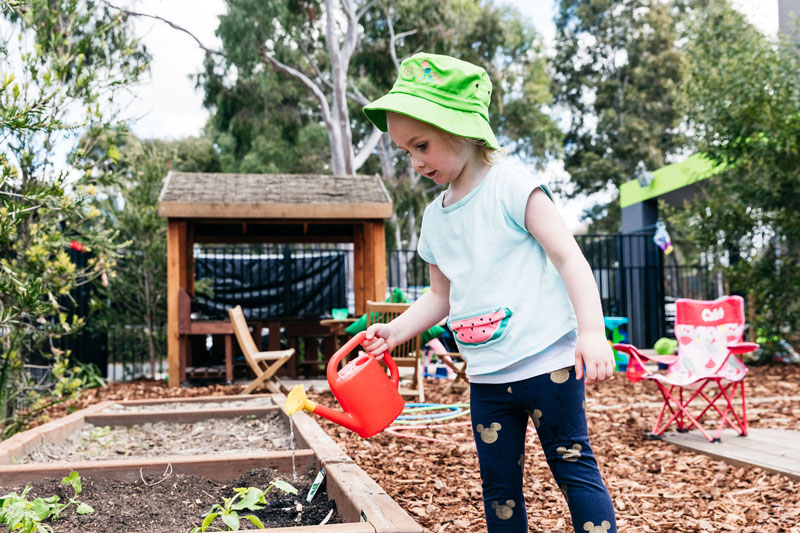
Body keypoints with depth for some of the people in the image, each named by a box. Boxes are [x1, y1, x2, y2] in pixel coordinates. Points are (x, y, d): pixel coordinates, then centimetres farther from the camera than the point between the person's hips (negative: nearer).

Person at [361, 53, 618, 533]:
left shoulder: (511, 187, -8)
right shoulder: (435, 216, 12)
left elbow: (569, 257, -12)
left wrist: (592, 331, -23)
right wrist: (394, 331, 5)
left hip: (546, 362, -6)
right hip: (487, 377, 6)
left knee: (574, 467, 3)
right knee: (499, 483, 12)